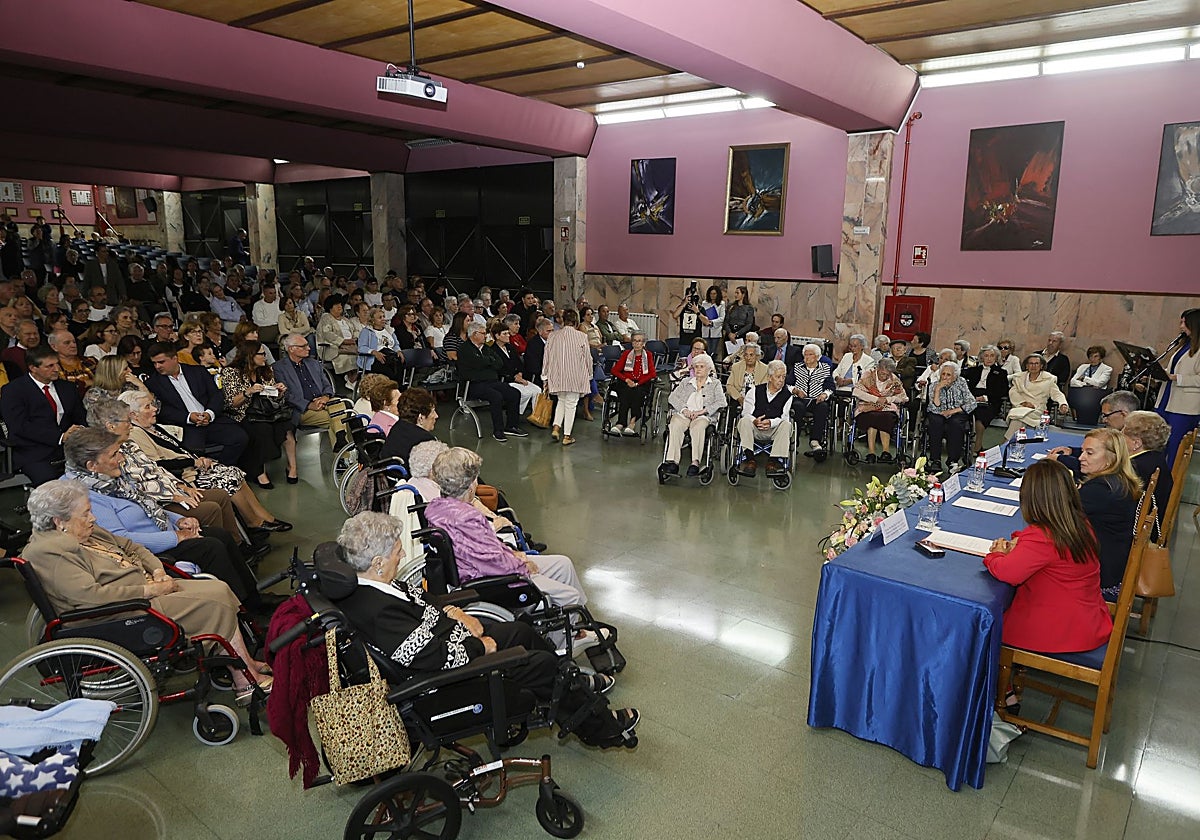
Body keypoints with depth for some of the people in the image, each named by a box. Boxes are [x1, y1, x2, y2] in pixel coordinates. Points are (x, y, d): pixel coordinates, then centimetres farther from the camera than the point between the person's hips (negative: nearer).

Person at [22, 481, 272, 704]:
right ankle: (246, 679, -9)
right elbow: (92, 594, -25)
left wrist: (158, 572, 2)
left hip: (148, 589, 10)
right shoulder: (48, 554, -15)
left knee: (220, 590, -7)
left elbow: (131, 547, 21)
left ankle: (248, 665, -2)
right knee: (216, 602, -18)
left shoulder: (87, 534, 14)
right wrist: (149, 590, -20)